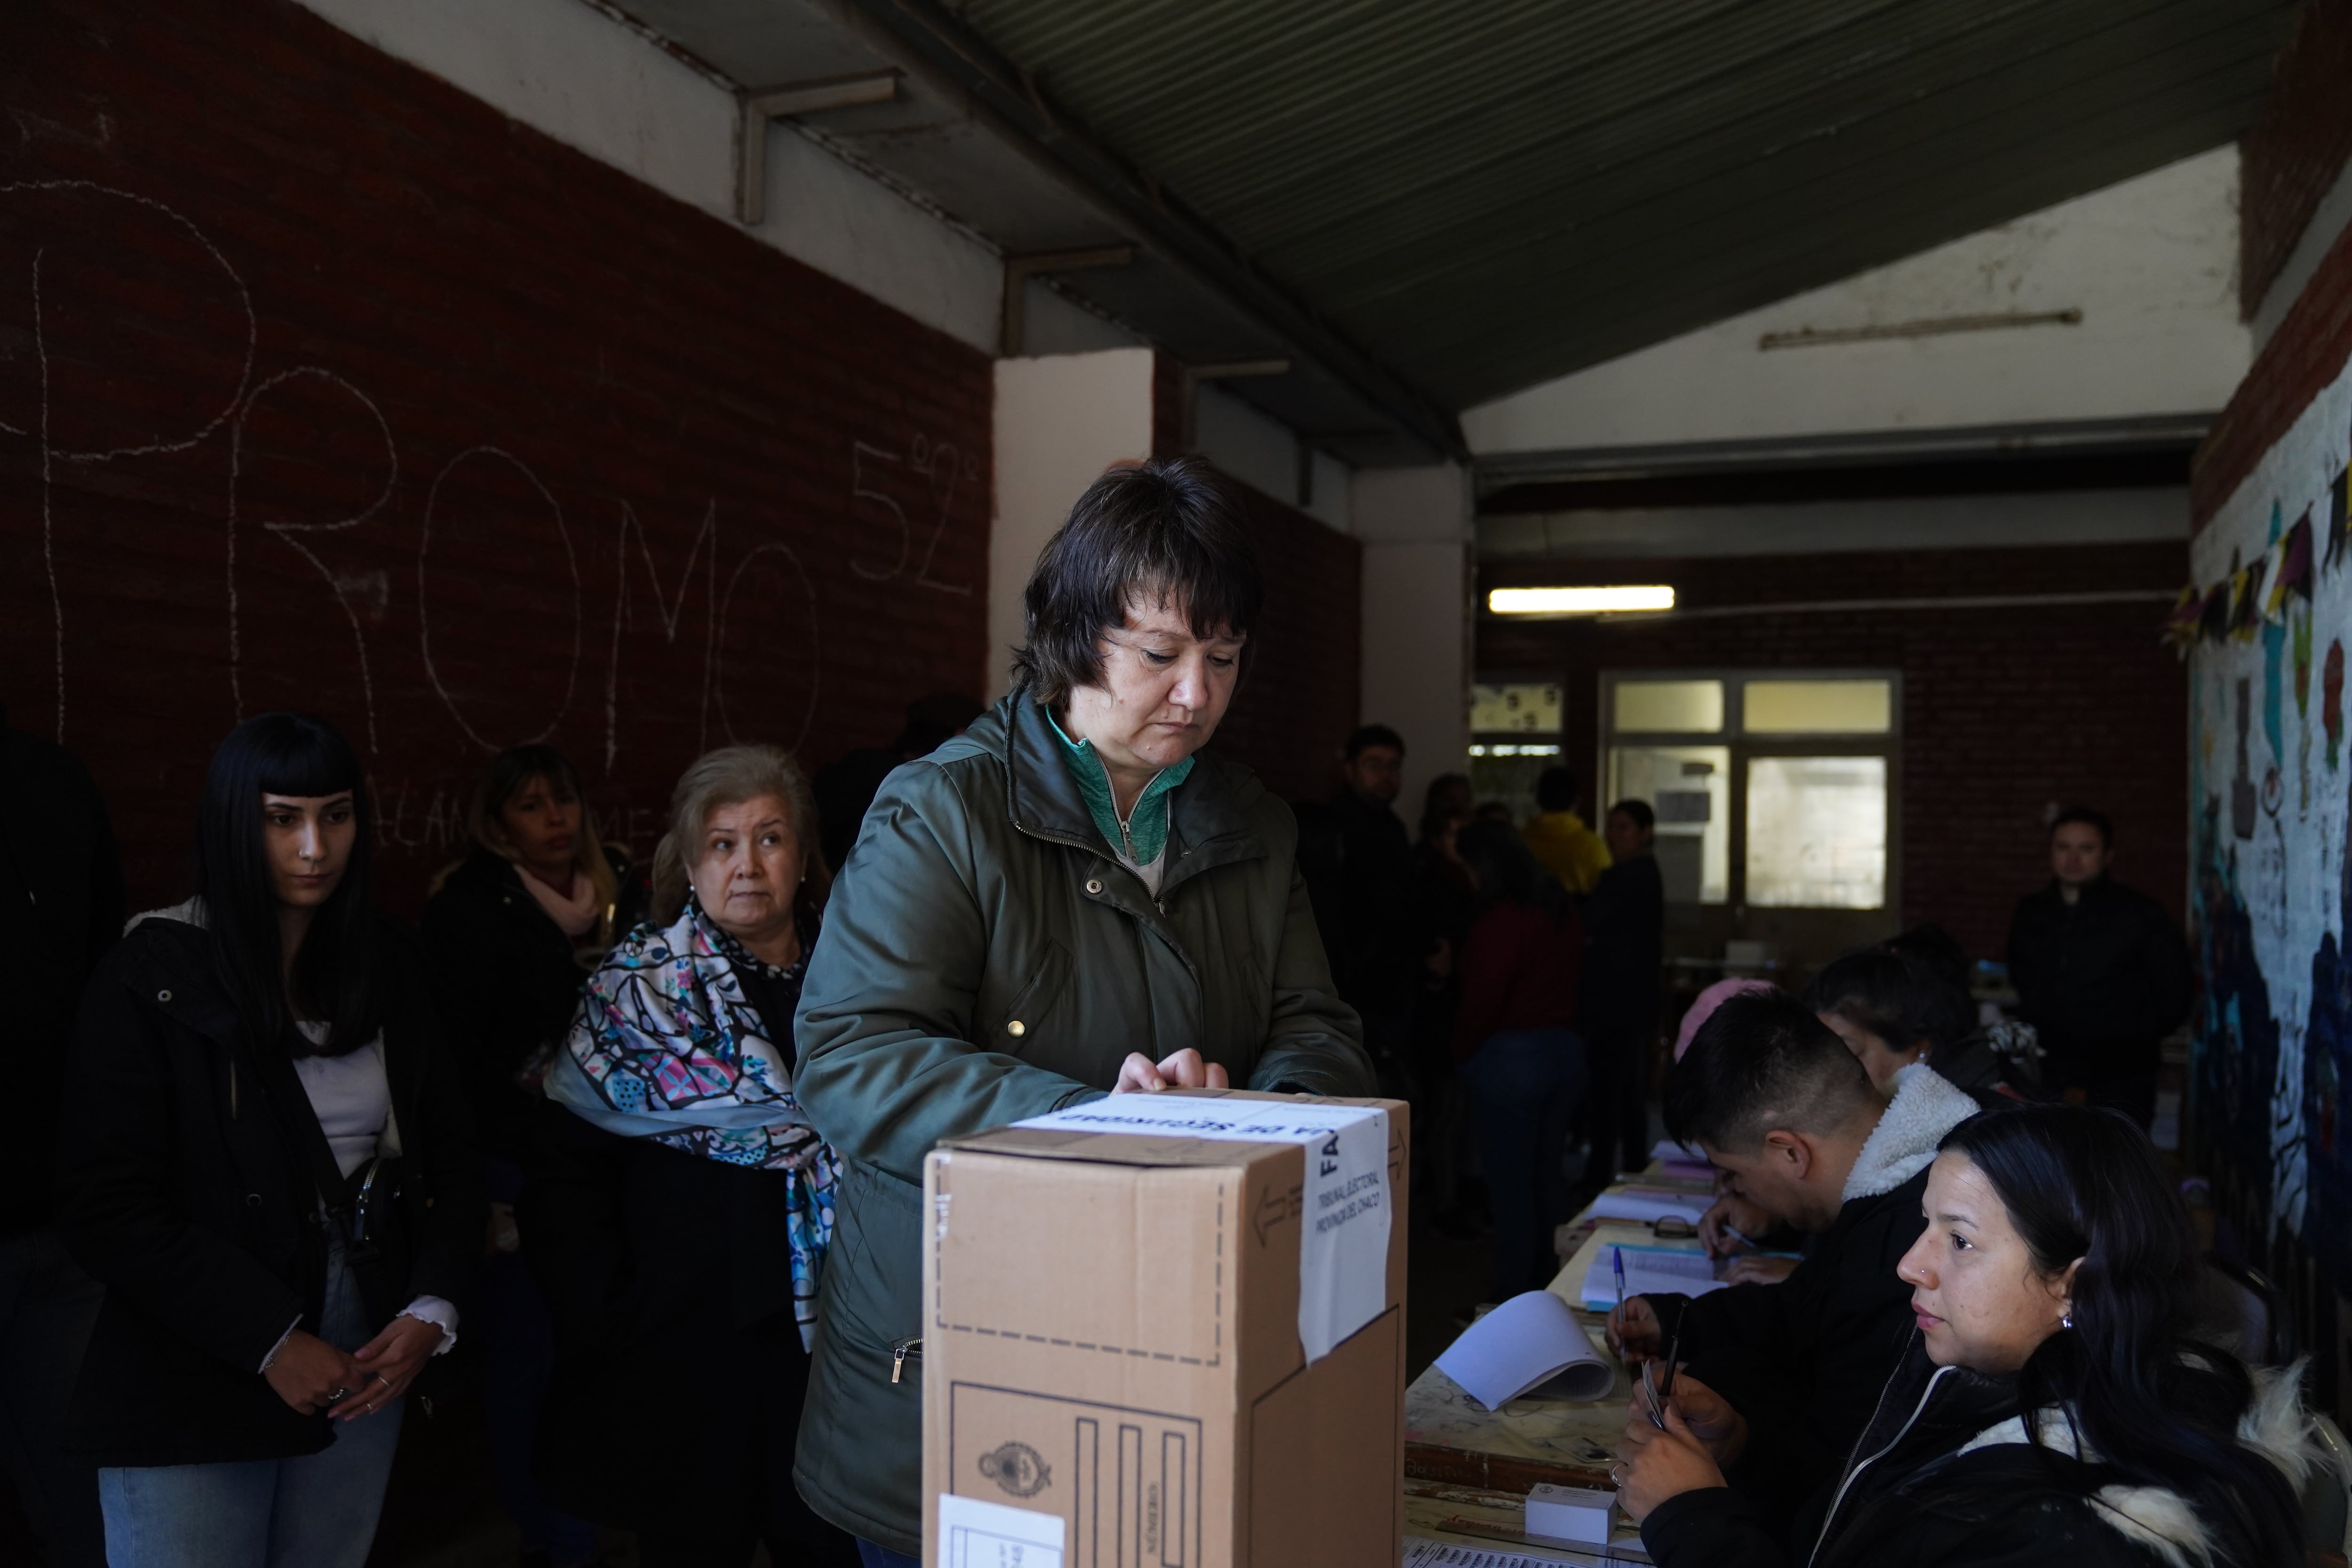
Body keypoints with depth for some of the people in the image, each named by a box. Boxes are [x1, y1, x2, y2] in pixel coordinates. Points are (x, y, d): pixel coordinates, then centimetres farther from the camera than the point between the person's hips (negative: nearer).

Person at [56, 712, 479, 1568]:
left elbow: (447, 1151, 7)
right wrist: (270, 1341, -14)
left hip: (367, 1369, 4)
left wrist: (432, 1310, -7)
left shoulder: (389, 964, 4)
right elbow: (108, 1209, -11)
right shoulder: (152, 977, -8)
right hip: (193, 1385, -4)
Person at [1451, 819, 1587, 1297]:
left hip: (1511, 1058, -8)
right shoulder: (1561, 912, 7)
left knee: (1510, 1185, 0)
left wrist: (1461, 1055, -2)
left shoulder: (1500, 922, -17)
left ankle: (1512, 1301, 6)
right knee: (1547, 1176, 16)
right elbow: (1566, 982, 12)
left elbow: (1481, 1002, -17)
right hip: (1565, 1049, 8)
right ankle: (1549, 1290, 26)